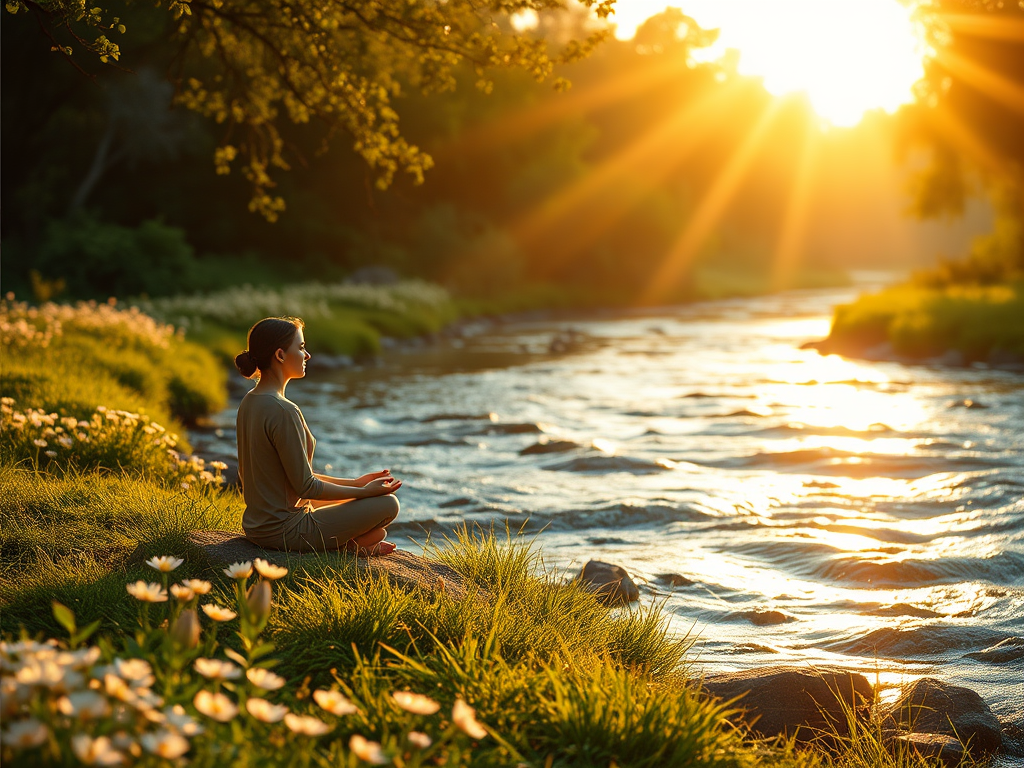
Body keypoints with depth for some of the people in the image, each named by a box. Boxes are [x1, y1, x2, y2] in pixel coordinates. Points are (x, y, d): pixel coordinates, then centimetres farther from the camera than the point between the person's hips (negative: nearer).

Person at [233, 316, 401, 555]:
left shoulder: (249, 402, 6)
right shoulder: (283, 412, -24)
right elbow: (305, 486, -20)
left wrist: (355, 483, 11)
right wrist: (364, 491, -8)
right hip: (284, 531, -10)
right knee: (388, 504, -2)